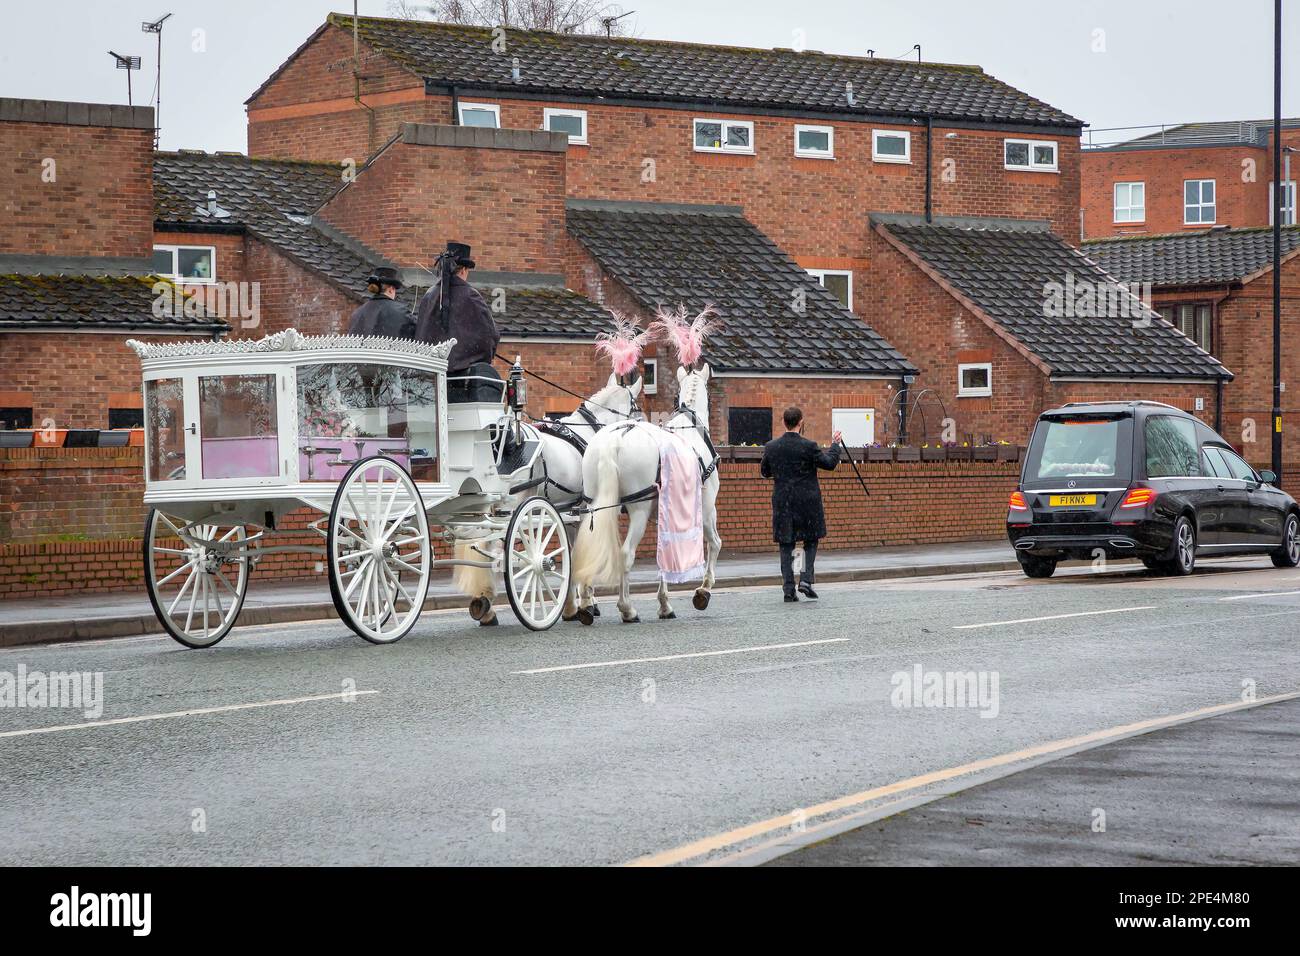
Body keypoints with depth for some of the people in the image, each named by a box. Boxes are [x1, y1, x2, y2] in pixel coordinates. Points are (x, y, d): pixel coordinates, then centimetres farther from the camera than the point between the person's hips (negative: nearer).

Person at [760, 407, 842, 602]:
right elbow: (830, 463, -4)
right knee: (811, 541, 13)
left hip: (782, 503, 3)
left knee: (786, 545, 8)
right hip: (807, 503, -3)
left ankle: (789, 588, 4)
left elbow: (765, 472, 10)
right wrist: (835, 444, 11)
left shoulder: (771, 447, -2)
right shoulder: (808, 447, -13)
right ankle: (806, 579, -2)